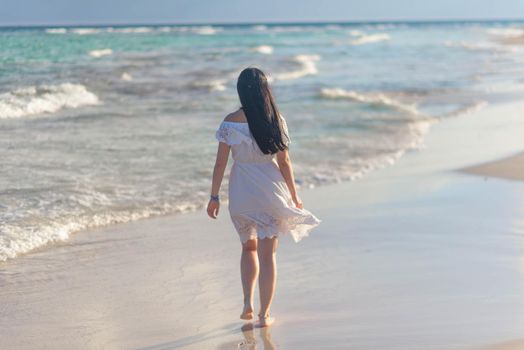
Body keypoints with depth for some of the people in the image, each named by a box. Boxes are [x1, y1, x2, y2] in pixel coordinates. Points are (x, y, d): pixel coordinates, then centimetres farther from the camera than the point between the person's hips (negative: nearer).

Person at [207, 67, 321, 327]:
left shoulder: (231, 123, -9)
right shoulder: (275, 121, -7)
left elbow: (220, 162, -6)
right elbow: (284, 162, -3)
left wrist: (214, 196, 3)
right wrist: (294, 196, 8)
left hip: (241, 193, 0)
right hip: (270, 192, 0)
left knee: (249, 248, 22)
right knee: (267, 254, 8)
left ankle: (247, 303, 11)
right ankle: (264, 314, 8)